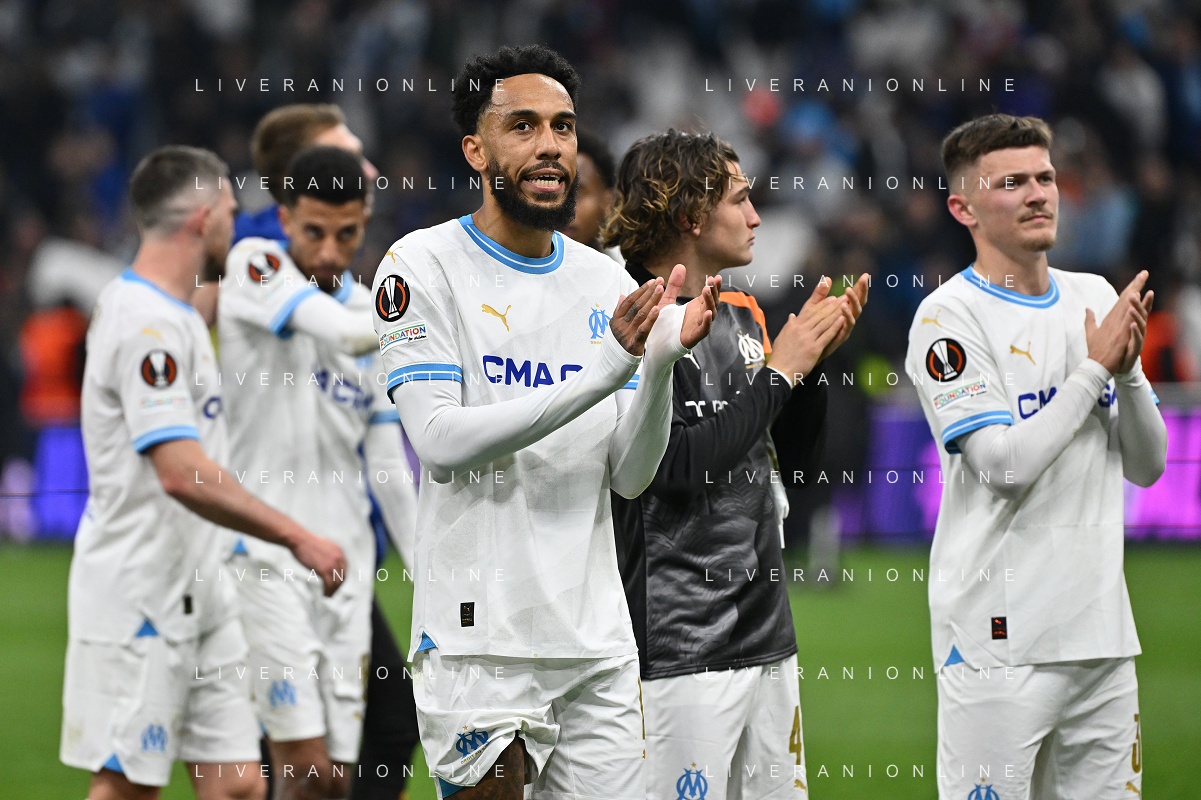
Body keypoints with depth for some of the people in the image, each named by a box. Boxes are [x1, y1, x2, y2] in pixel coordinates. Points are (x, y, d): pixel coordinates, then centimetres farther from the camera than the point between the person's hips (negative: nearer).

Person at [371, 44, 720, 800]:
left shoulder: (606, 282, 12)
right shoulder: (424, 268, -3)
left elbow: (630, 476, 6)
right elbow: (443, 442, -17)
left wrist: (662, 360, -12)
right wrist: (607, 365, -22)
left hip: (599, 641, 5)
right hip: (482, 641, -5)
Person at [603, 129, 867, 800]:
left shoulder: (743, 315, 14)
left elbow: (795, 461, 19)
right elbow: (680, 463, -21)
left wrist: (814, 355, 4)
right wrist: (778, 372, -12)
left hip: (769, 635, 8)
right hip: (680, 647, -8)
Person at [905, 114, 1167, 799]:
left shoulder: (1098, 300, 13)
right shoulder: (949, 318, -7)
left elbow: (1147, 466, 13)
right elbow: (1004, 464, -17)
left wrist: (1129, 371, -5)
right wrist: (1096, 367, -11)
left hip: (1102, 631, 6)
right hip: (1001, 639, -6)